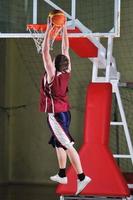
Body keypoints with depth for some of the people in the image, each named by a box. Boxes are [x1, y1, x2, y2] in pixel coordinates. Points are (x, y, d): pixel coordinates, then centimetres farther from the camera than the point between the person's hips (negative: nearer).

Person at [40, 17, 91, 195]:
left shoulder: (52, 74, -18)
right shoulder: (66, 73, -1)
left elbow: (45, 52, -20)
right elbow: (65, 49, 6)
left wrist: (48, 31, -17)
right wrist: (64, 30, 7)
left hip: (55, 114, -8)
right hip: (64, 112, 8)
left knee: (68, 145, -11)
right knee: (59, 143, 21)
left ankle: (82, 177, -16)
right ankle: (62, 175, 29)